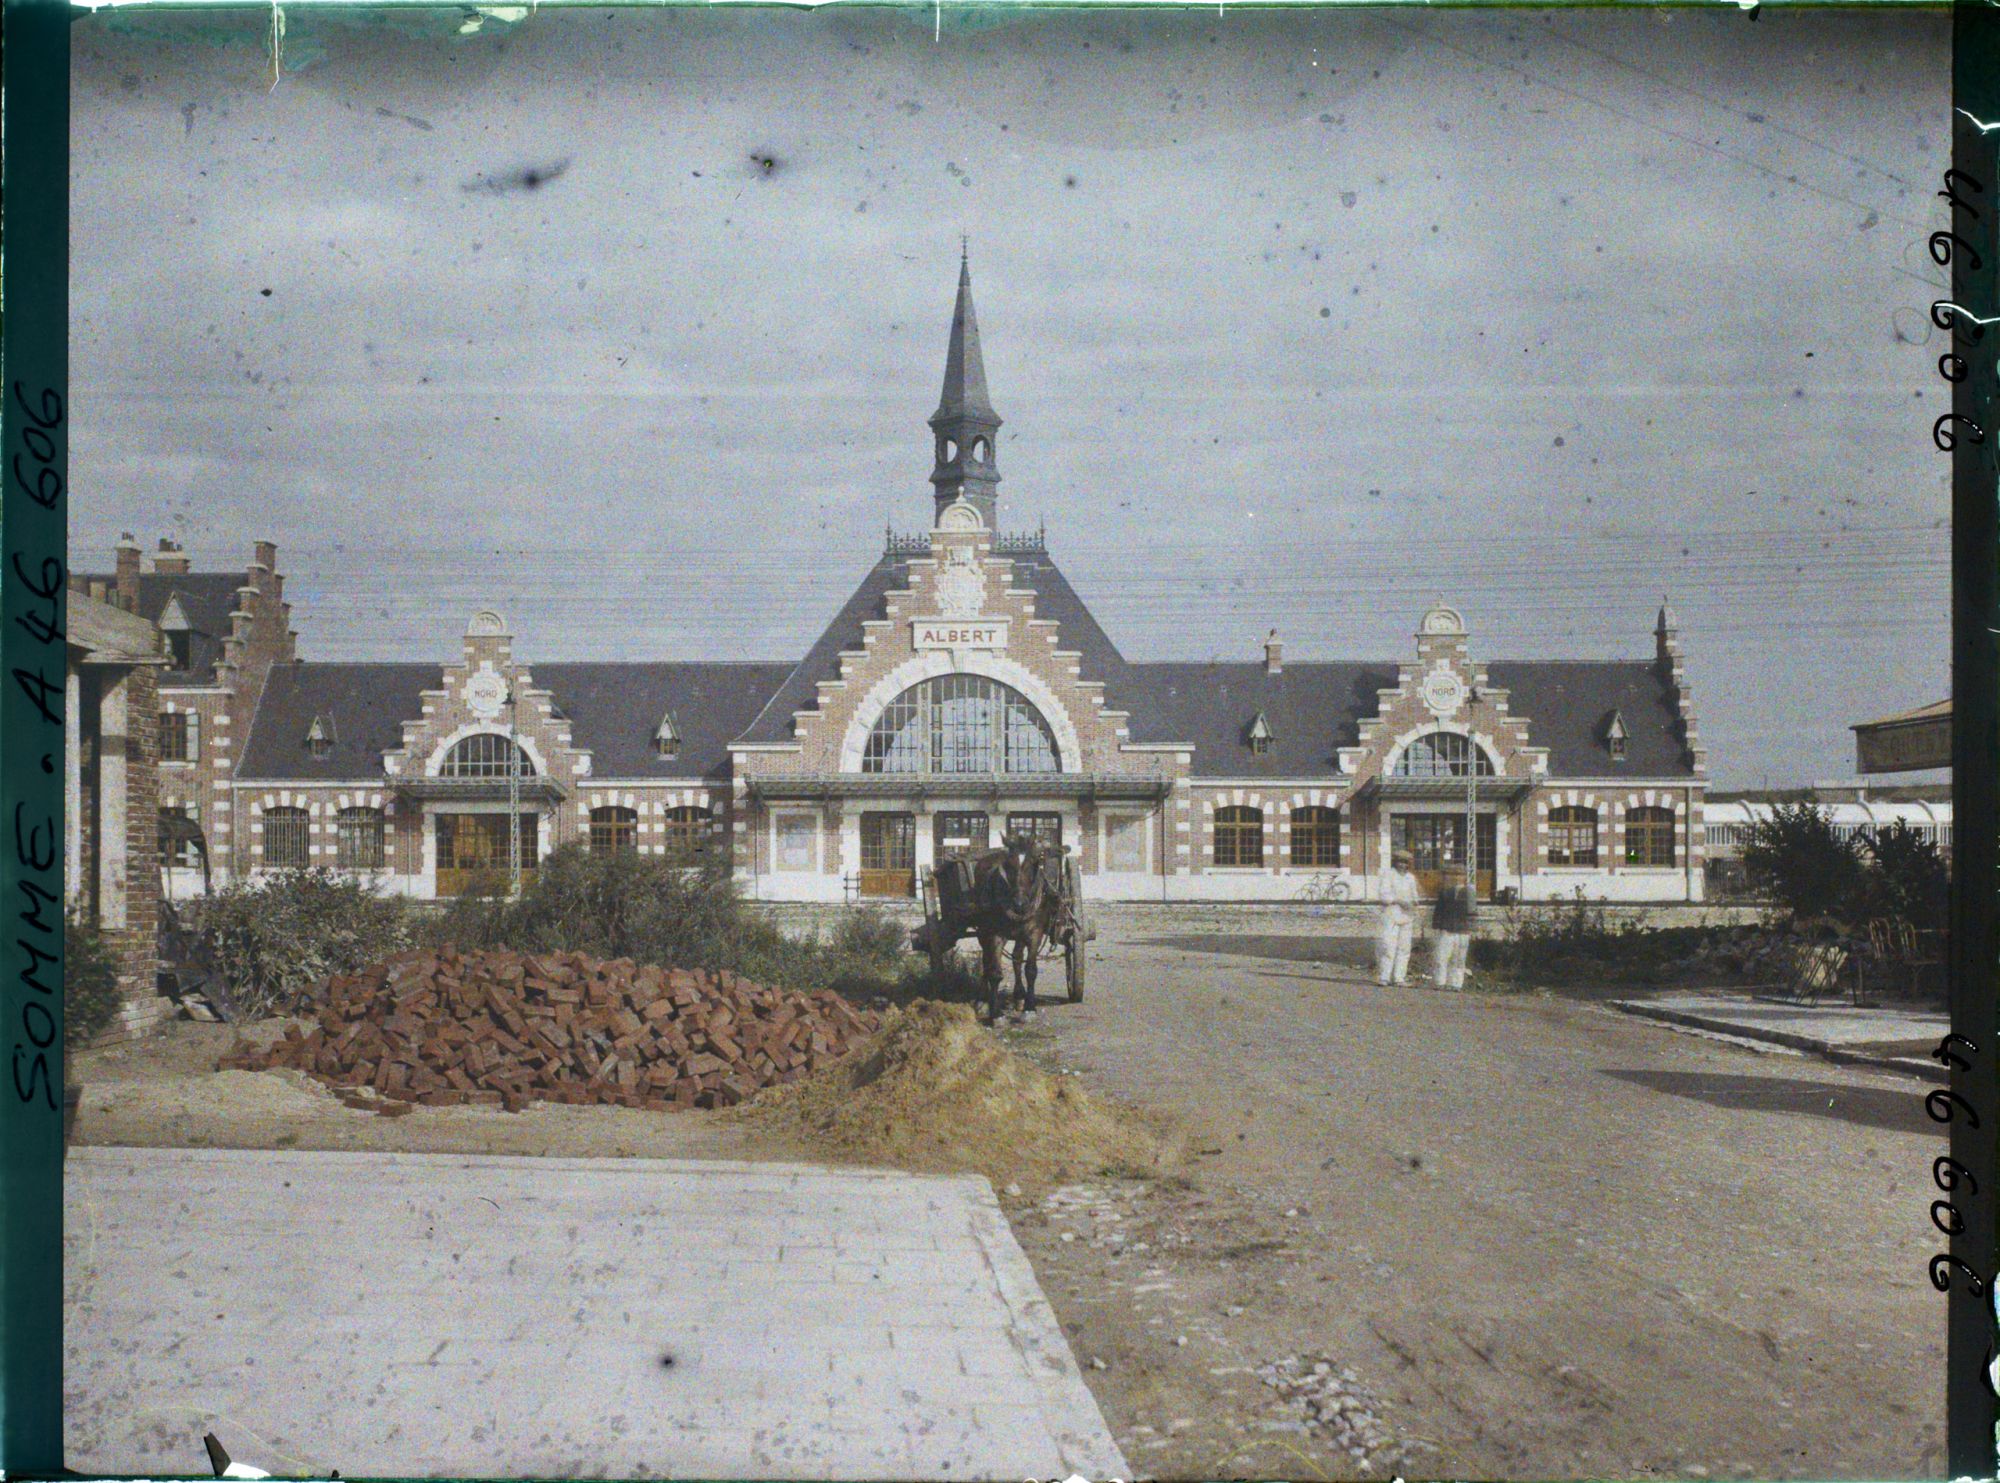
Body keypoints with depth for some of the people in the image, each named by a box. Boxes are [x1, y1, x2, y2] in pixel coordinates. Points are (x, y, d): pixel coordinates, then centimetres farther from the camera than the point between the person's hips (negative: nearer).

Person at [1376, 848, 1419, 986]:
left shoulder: (1410, 878, 14)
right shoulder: (1388, 874, -2)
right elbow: (1384, 895, -10)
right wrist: (1399, 901, -22)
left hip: (1406, 917, 5)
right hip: (1391, 916, -5)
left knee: (1404, 947, 2)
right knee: (1389, 946, -12)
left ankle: (1399, 977, 6)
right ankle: (1384, 977, -10)